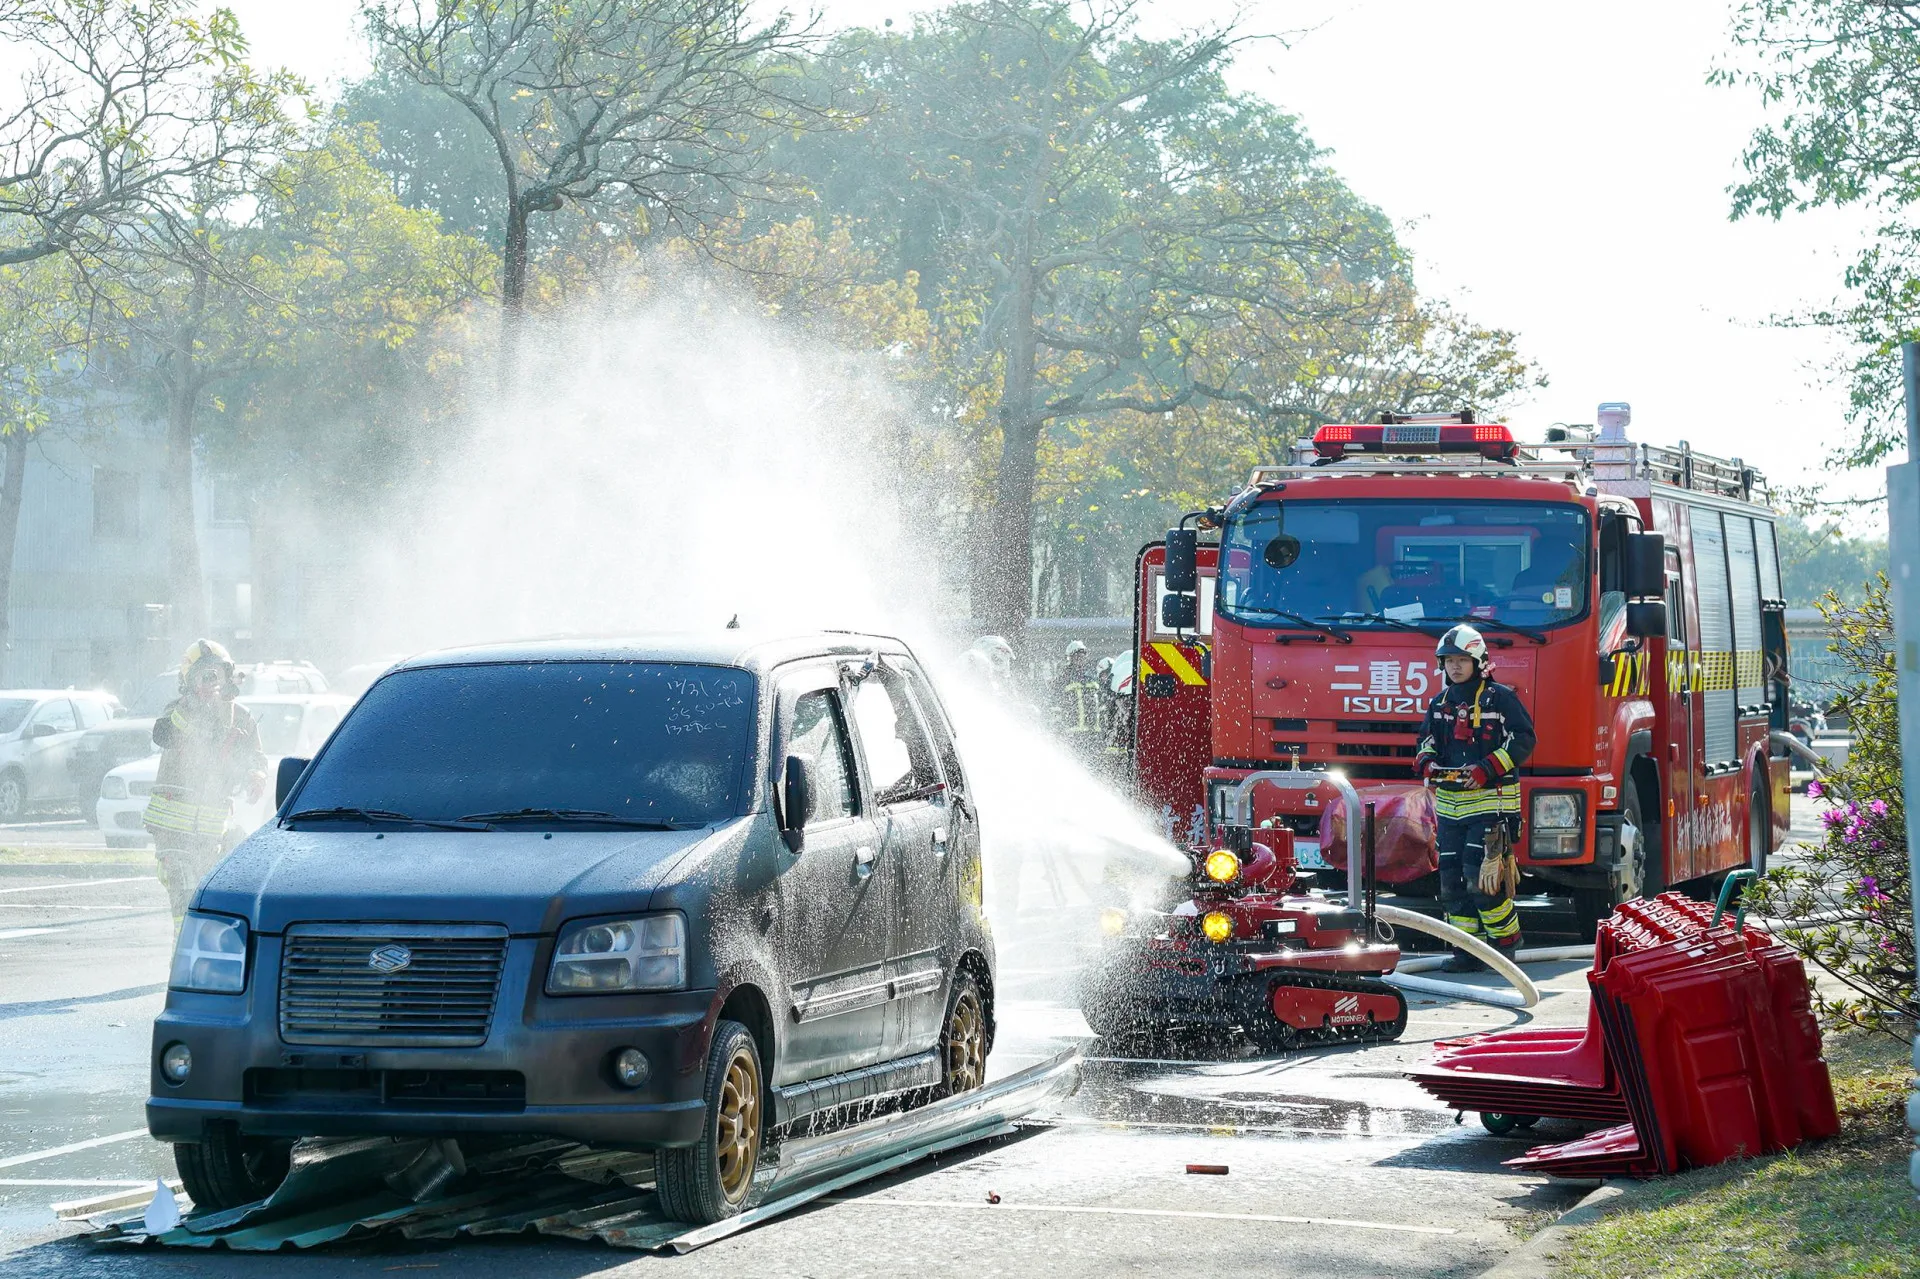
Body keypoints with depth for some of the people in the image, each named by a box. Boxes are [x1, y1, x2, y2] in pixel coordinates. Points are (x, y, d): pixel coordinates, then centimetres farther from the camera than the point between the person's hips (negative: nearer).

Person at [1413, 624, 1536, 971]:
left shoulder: (1500, 698, -3)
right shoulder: (1441, 702, 16)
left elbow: (1523, 740, -6)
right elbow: (1427, 740, 21)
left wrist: (1487, 769, -16)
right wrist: (1426, 763, -2)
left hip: (1490, 799, -7)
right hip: (1450, 802, 7)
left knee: (1479, 877, -15)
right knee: (1452, 879, 4)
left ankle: (1507, 940, 1)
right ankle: (1468, 949, 11)